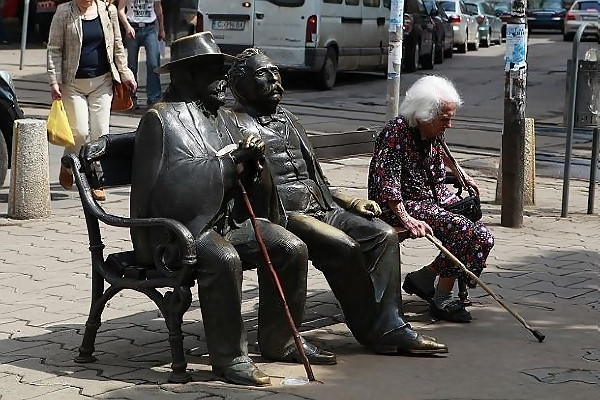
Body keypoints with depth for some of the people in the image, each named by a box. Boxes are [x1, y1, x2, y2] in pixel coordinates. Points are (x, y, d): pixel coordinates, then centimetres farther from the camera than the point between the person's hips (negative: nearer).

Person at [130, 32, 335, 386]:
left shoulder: (212, 117, 17)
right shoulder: (162, 119, -9)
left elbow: (241, 175, 18)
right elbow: (167, 183, -20)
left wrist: (250, 159, -7)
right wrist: (230, 164, -17)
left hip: (227, 220, 8)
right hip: (180, 228, -8)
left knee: (292, 248, -5)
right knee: (223, 259, -36)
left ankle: (280, 341, 8)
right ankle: (229, 355, -24)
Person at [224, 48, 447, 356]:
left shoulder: (289, 121, 26)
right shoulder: (235, 122, 1)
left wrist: (351, 203, 17)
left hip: (320, 206, 8)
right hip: (283, 214, -8)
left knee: (384, 234, -12)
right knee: (343, 246, -30)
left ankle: (388, 327, -16)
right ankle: (371, 329, -16)